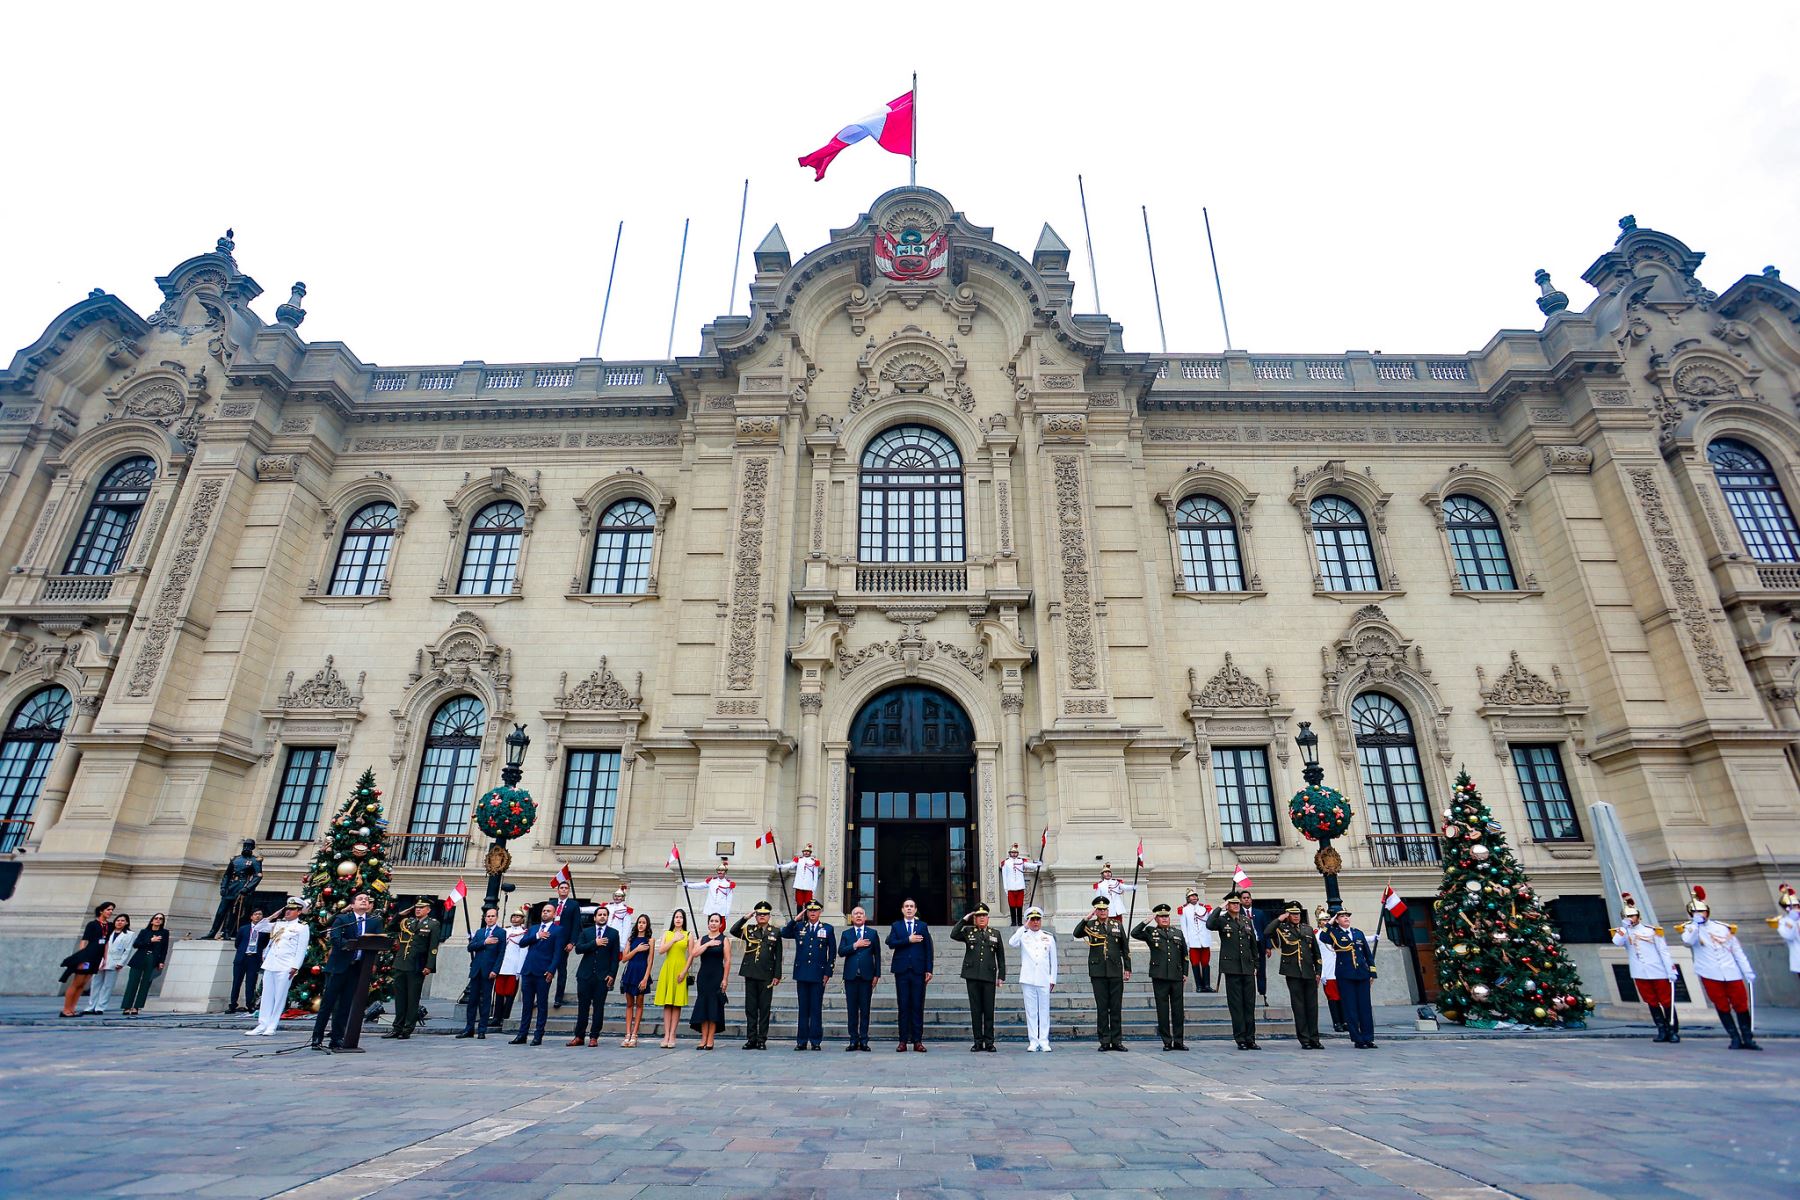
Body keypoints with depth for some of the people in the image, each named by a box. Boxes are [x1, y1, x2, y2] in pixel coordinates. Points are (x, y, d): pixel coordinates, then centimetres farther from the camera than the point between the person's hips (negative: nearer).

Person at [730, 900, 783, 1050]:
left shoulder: (775, 932, 5)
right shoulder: (749, 930, 9)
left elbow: (778, 956, 4)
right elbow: (733, 931, -8)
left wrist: (777, 975, -2)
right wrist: (745, 918, -16)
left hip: (766, 975, -2)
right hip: (750, 974, 2)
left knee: (764, 1008, 1)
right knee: (750, 1008, 6)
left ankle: (762, 1040, 8)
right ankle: (751, 1039, 14)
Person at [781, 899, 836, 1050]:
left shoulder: (827, 929, 4)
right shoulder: (799, 927, 9)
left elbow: (832, 953, 5)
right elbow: (784, 933, 4)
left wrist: (828, 973, -1)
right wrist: (795, 920, -4)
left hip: (818, 975, -2)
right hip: (802, 974, 2)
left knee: (816, 1009, 1)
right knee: (803, 1009, 7)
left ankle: (815, 1041, 8)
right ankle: (802, 1041, 13)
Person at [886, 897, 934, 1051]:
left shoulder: (923, 926, 11)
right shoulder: (896, 926, 11)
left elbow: (928, 949, 6)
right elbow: (891, 943, -6)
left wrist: (929, 970, -1)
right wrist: (908, 940, -13)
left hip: (918, 970, 0)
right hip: (902, 970, 0)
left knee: (918, 1006, 0)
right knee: (903, 1006, 2)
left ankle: (917, 1041, 5)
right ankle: (903, 1041, 6)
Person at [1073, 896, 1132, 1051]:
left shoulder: (1118, 925, 11)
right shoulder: (1090, 925, 5)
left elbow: (1125, 948, 12)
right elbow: (1077, 934, -14)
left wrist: (1127, 969, 7)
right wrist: (1086, 918, -16)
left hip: (1116, 972, 1)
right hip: (1098, 972, -1)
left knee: (1116, 1007, 4)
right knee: (1102, 1008, 3)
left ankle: (1117, 1041, 11)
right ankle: (1104, 1041, 10)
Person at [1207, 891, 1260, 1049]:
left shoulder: (1247, 920, 13)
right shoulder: (1222, 920, -2)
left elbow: (1253, 944, 18)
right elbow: (1209, 925, -24)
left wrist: (1255, 965, 14)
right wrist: (1219, 908, -18)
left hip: (1248, 968, 4)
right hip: (1232, 968, -4)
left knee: (1250, 1004, 6)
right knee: (1236, 1005, -1)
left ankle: (1250, 1038, 14)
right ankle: (1240, 1039, 6)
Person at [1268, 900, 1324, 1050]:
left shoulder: (1308, 929, 12)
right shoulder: (1282, 928, 1)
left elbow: (1316, 952, 16)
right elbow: (1267, 932, -20)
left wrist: (1318, 972, 9)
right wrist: (1280, 919, -15)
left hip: (1309, 973, 4)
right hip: (1293, 973, -4)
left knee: (1312, 1006, 6)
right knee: (1299, 1007, 0)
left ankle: (1314, 1039, 15)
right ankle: (1304, 1040, 7)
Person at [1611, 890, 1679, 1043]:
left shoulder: (1652, 931, 0)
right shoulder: (1622, 932, 3)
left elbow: (1663, 951, -1)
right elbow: (1617, 943, -16)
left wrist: (1671, 970, -7)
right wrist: (1624, 927, -21)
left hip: (1659, 972, -2)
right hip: (1640, 974, 2)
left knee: (1666, 1002, 3)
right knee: (1652, 1003, 8)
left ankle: (1673, 1031, 13)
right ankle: (1662, 1030, 16)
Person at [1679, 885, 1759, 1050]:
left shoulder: (1724, 928, 8)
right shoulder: (1690, 928, 0)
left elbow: (1737, 951, 13)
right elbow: (1688, 941, -22)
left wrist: (1748, 972, 8)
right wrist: (1695, 923, -25)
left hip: (1732, 973, 2)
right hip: (1710, 975, -2)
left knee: (1741, 1004, 4)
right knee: (1722, 1007, 4)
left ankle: (1748, 1039, 15)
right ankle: (1735, 1038, 13)